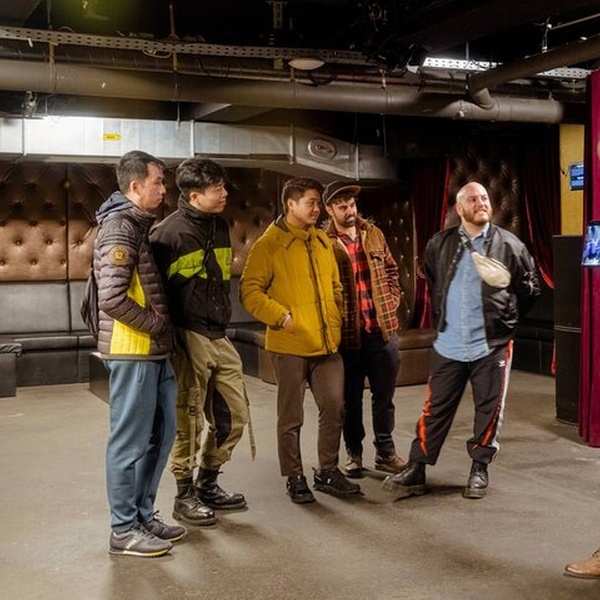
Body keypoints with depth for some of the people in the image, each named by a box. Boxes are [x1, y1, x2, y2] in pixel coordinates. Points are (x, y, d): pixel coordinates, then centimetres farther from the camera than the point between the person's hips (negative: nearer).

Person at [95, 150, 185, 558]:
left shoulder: (141, 225, 16)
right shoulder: (120, 227, -14)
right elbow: (113, 298, -23)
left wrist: (163, 331, 10)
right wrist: (158, 325, -13)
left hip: (155, 351, 10)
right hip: (132, 351, -10)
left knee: (160, 434, 15)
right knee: (130, 441, -1)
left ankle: (143, 515, 27)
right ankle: (124, 529, 11)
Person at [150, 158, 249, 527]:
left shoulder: (219, 226, 11)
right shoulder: (170, 232, -13)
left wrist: (223, 318, 16)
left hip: (219, 337, 8)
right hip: (188, 339, -7)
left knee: (234, 414, 12)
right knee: (188, 420, 2)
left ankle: (208, 484, 29)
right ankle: (185, 496, 19)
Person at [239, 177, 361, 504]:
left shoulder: (322, 241, 13)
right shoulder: (269, 244, -7)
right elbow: (250, 291, -11)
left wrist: (337, 321, 14)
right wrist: (282, 317, -17)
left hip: (326, 344, 6)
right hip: (290, 345, -6)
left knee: (334, 408, 9)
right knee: (291, 416, 5)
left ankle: (328, 472, 25)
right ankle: (295, 478, 19)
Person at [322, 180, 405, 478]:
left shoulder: (374, 234, 7)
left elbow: (391, 270, 17)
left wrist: (392, 301, 6)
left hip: (383, 328, 4)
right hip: (347, 333, -3)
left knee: (384, 393, 12)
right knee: (351, 397, 9)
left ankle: (385, 451, 25)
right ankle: (353, 454, 23)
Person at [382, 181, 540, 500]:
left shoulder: (509, 244, -2)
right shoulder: (439, 244, 4)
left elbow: (531, 288, 7)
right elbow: (431, 284, 21)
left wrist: (506, 316, 4)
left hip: (492, 345, -1)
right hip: (448, 346, 1)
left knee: (489, 410, 8)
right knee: (435, 410, 5)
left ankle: (480, 468, 24)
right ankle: (416, 469, 12)